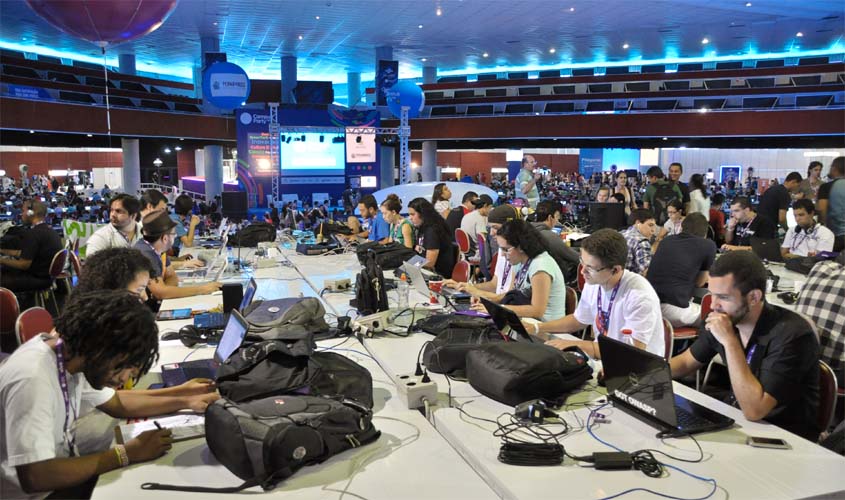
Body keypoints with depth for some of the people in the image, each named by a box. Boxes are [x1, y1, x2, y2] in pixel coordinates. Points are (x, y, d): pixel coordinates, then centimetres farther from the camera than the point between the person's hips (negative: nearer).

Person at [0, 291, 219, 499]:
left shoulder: (73, 355, -5)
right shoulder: (32, 378, -30)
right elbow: (35, 478, -34)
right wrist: (127, 454, -27)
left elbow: (116, 402, 10)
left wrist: (186, 401, 1)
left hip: (60, 476, 7)